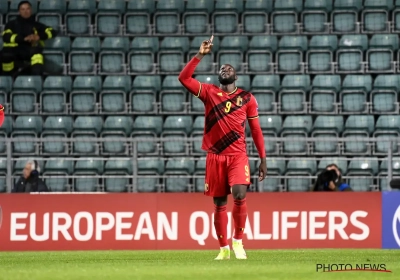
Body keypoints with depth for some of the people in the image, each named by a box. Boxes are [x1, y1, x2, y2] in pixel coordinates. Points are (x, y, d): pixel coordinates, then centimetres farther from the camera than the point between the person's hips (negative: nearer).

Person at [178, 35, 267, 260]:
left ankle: (238, 240, -2)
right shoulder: (209, 92, 8)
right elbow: (184, 78, -5)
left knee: (240, 195, -20)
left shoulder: (247, 98, 8)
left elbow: (256, 130, 10)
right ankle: (224, 248, 14)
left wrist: (263, 159, 6)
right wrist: (200, 56, -8)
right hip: (215, 156, 1)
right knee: (220, 203, 4)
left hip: (238, 156, -1)